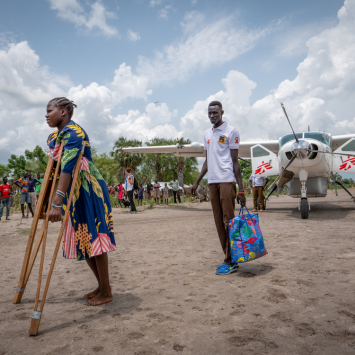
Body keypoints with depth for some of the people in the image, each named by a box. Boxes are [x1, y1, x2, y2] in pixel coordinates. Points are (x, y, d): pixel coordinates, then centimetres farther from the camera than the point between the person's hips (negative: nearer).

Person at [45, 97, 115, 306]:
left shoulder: (73, 132, -18)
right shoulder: (53, 138, 12)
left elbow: (68, 168, -29)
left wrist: (57, 203, -36)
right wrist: (45, 196, 18)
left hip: (89, 190, -9)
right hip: (73, 193, 9)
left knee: (93, 238, -4)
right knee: (82, 240, 13)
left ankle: (106, 292, 11)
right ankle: (101, 286, 28)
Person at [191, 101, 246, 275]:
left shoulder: (231, 131, -1)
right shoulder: (207, 134, 18)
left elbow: (235, 161, -6)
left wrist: (241, 189, -10)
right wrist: (197, 182, 20)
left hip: (227, 180, -7)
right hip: (212, 182, 7)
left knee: (228, 221, -5)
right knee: (219, 223, 8)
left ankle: (231, 261, 3)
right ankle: (228, 259, 17)